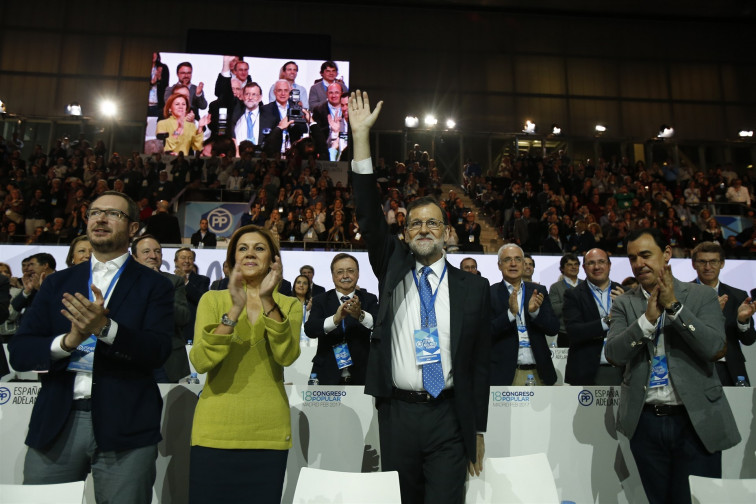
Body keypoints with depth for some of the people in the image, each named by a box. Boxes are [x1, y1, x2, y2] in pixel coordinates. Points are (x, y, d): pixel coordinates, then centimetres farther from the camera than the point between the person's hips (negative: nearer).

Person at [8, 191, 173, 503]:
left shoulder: (153, 286, 2)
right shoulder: (57, 283, 12)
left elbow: (157, 352, -9)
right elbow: (18, 353, 5)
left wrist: (105, 327, -24)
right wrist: (67, 341, -15)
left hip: (124, 428, -3)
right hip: (56, 423, 3)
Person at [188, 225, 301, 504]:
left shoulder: (289, 305, 4)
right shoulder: (213, 299, 2)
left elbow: (286, 356, -14)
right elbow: (200, 362, -13)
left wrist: (267, 302, -23)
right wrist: (235, 308, -23)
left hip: (268, 433, 1)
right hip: (216, 431, -1)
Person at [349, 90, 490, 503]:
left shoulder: (473, 287, 4)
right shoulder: (393, 269, 5)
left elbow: (480, 360, 5)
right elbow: (369, 216, -6)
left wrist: (478, 430, 4)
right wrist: (360, 135, -13)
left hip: (449, 417, -1)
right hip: (397, 413, 1)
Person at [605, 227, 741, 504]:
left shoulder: (703, 296, 0)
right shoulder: (624, 303, 3)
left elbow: (715, 347, -14)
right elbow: (614, 354, -9)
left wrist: (674, 305, -20)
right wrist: (648, 318, -20)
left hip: (696, 421, -1)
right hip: (645, 422, 2)